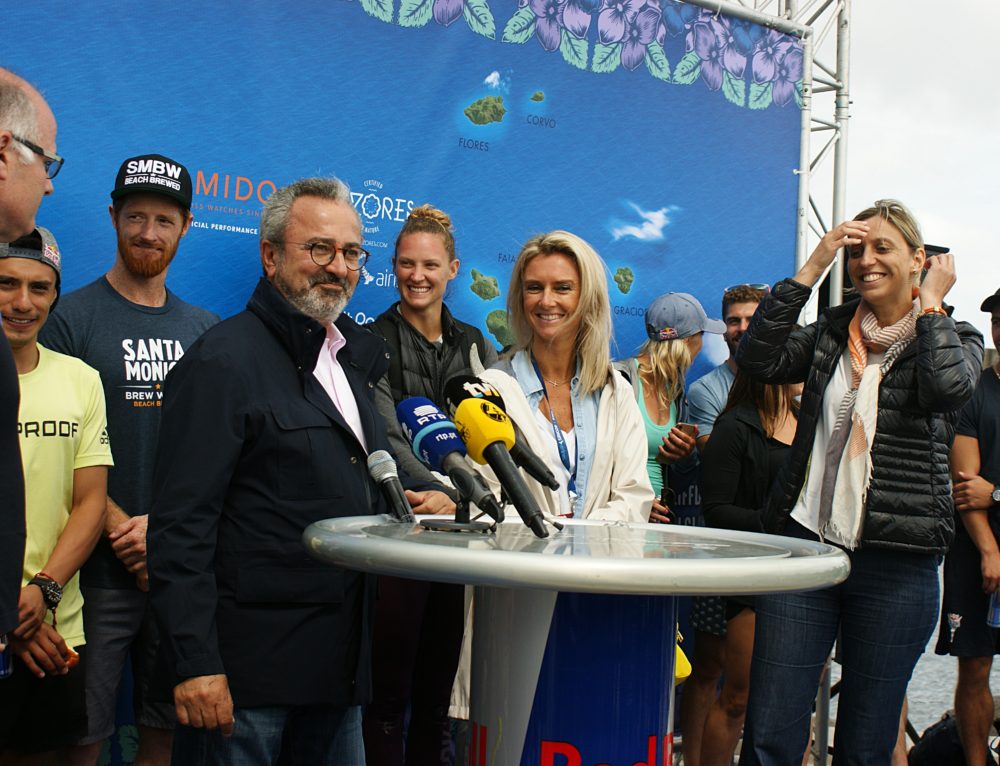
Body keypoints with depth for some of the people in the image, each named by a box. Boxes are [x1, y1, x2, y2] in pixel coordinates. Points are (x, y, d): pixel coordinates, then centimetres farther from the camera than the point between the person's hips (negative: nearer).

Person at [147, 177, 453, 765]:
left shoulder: (356, 358, 15)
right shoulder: (222, 361, -10)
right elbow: (181, 528, -15)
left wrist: (427, 497, 6)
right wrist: (194, 664, -20)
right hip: (246, 669, -7)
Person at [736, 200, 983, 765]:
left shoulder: (956, 339, 5)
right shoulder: (831, 332, 12)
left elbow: (948, 385, -19)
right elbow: (758, 358, -7)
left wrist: (930, 302, -6)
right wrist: (813, 266, -5)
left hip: (896, 560, -2)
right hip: (804, 543, 2)